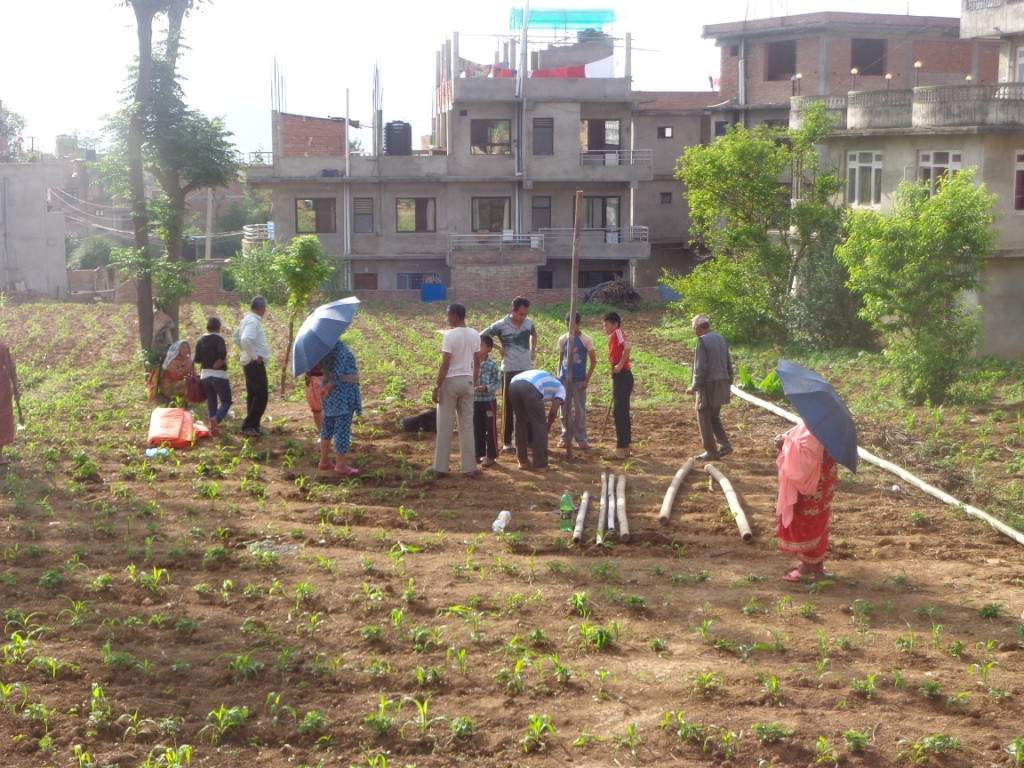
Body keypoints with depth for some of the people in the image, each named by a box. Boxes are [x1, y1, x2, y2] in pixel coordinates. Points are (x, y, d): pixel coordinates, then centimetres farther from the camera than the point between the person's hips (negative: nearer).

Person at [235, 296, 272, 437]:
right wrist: (254, 356, -22)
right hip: (255, 364, -10)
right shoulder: (253, 321, -18)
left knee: (254, 395, 14)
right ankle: (248, 426, -7)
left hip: (251, 363, 10)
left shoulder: (248, 319, 13)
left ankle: (252, 426, 18)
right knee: (261, 396, -8)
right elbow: (245, 339, -33)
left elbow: (237, 337, 26)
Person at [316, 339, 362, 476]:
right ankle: (340, 466, 4)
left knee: (328, 425, 19)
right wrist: (329, 387, -8)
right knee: (342, 428, -1)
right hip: (343, 389, -9)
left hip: (329, 388, 9)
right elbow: (337, 372, -21)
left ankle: (324, 461, 30)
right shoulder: (338, 346, -20)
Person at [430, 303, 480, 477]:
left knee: (445, 426, 2)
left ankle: (441, 467, 6)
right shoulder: (475, 335, 5)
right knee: (466, 425, 9)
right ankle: (469, 467, 9)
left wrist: (437, 386, -11)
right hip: (467, 381, 5)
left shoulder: (450, 335, -14)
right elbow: (476, 363, 10)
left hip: (450, 381, -5)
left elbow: (445, 364, -16)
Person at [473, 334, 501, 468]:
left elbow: (498, 382, -9)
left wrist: (486, 388, -22)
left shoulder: (492, 365, -10)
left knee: (491, 429, 2)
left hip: (488, 401, -5)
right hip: (475, 401, 5)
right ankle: (479, 454, 25)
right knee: (477, 429, 13)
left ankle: (491, 456, 9)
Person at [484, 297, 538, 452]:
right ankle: (506, 441, 8)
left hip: (527, 370, 5)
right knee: (508, 407, 2)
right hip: (509, 371, -5)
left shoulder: (529, 323, 2)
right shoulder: (501, 325, -13)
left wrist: (533, 351, 10)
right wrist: (499, 348, -9)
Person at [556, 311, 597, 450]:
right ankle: (565, 437, 17)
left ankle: (581, 439, 6)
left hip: (579, 380, -3)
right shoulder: (562, 339, 4)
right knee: (565, 410, 7)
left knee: (580, 410, 0)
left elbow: (593, 361, -3)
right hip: (564, 379, 3)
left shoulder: (586, 340, -7)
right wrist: (558, 377, 6)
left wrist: (587, 379, -9)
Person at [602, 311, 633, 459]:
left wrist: (620, 365, -23)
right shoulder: (614, 337, 19)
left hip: (622, 376, -10)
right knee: (622, 411, 16)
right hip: (620, 376, 10)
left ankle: (621, 448, -9)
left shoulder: (618, 333, -9)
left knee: (619, 411, -9)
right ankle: (627, 444, 24)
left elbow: (628, 347, -28)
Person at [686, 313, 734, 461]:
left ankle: (711, 452, 5)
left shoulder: (703, 341, -14)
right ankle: (724, 445, 13)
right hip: (722, 384, 8)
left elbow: (701, 367, -17)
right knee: (714, 417, 20)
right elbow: (728, 363, 15)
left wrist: (694, 387, -9)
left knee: (704, 418, 3)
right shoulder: (721, 338, 9)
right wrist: (729, 383, 23)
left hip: (709, 385, -8)